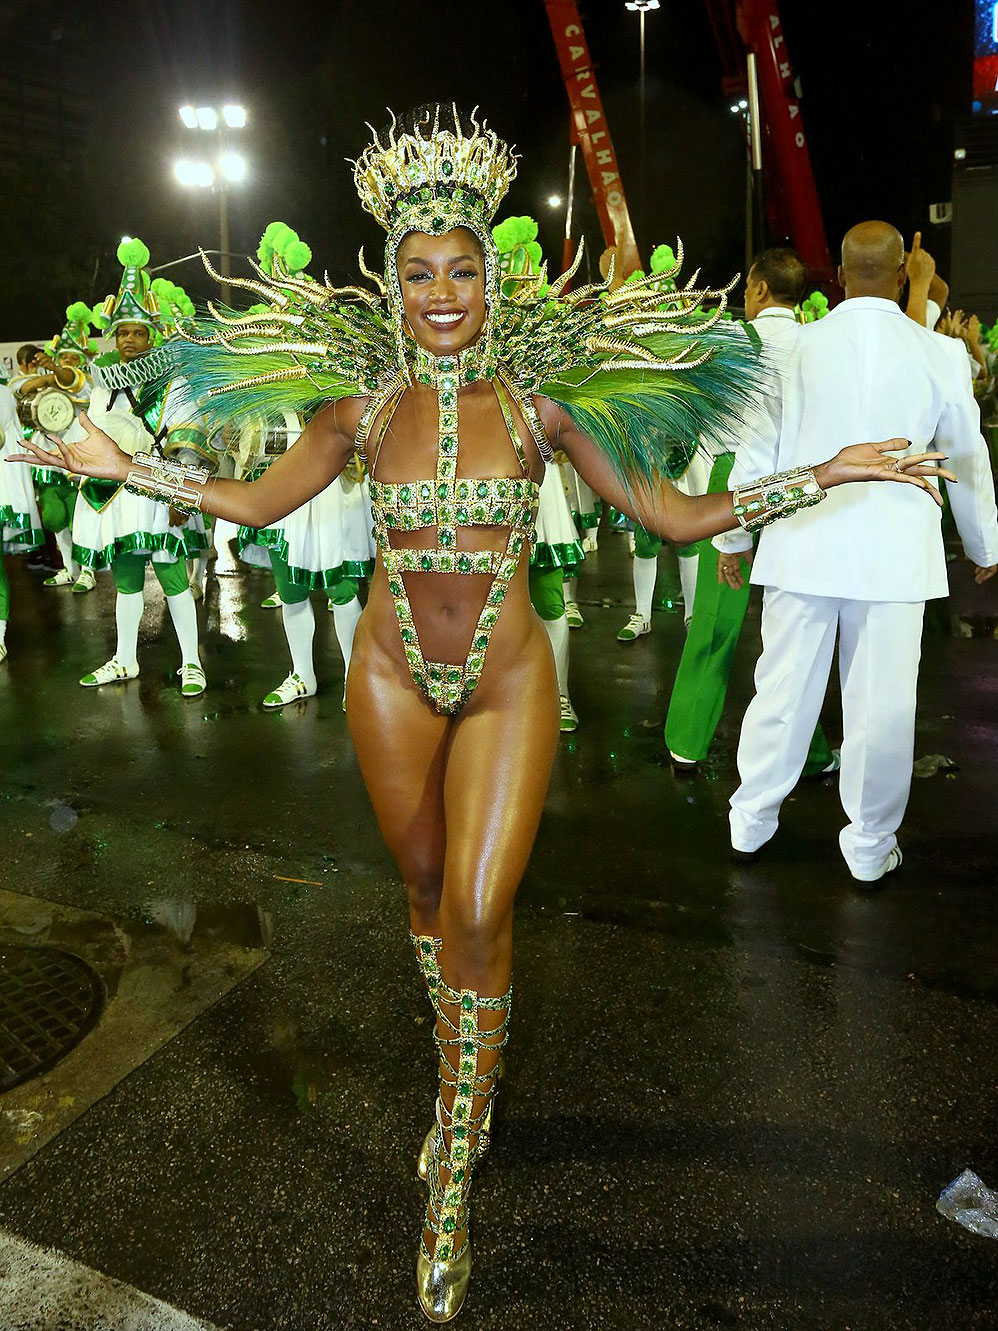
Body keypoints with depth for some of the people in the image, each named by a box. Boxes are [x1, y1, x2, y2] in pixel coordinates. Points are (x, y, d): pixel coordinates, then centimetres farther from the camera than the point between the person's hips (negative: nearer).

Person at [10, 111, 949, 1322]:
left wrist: (827, 474, -6)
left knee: (478, 917, -7)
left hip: (507, 681, -2)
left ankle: (452, 1187, 14)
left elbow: (675, 515, -3)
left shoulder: (542, 400, -6)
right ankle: (465, 1081, 44)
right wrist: (117, 464, 11)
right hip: (392, 675, 2)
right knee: (427, 891, 16)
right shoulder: (362, 401, -2)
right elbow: (256, 502, 10)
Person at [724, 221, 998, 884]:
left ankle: (751, 822, 27)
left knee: (784, 688, 11)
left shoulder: (795, 347, -2)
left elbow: (757, 451, 3)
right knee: (882, 703, 8)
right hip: (895, 553, -1)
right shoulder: (940, 354, -1)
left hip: (803, 547, 1)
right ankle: (871, 845, 22)